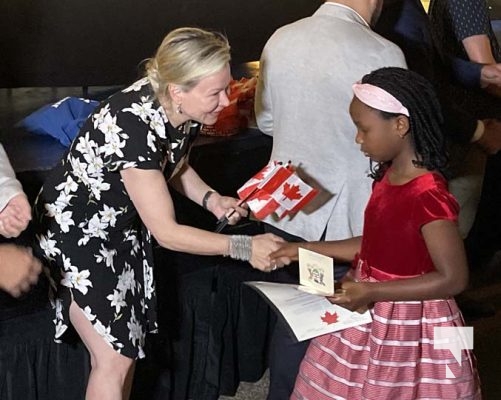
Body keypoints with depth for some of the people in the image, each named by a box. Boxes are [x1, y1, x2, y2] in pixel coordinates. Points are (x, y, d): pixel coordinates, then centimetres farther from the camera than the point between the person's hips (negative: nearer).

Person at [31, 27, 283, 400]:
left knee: (128, 340, 13)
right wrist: (243, 247, -28)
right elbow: (166, 232, -30)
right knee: (113, 358, -4)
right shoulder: (132, 126, -37)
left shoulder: (185, 112, -14)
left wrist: (211, 199, -8)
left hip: (124, 224, 7)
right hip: (75, 228, -7)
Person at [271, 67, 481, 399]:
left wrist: (372, 292, -24)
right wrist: (305, 250, 8)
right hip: (370, 317, 8)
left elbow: (453, 278, -24)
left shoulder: (428, 196, -25)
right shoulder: (390, 176, 0)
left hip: (408, 329, -8)